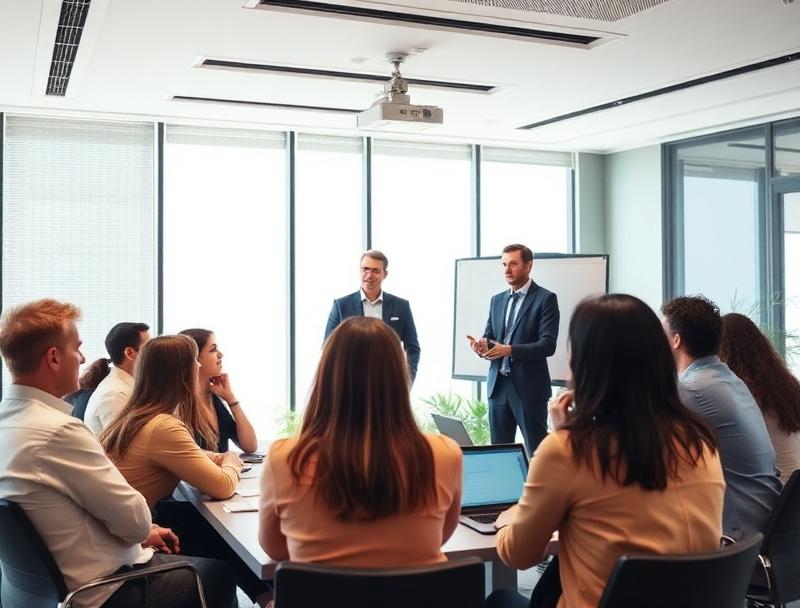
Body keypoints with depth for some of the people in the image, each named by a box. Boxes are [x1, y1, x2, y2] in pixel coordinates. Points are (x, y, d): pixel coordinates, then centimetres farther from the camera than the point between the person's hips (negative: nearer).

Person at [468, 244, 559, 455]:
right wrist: (482, 346, -10)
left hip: (529, 387, -6)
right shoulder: (497, 300, 15)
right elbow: (489, 337, 14)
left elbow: (548, 345, -13)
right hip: (498, 385, 6)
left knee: (536, 451, -1)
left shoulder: (545, 299, -5)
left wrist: (510, 350, -24)